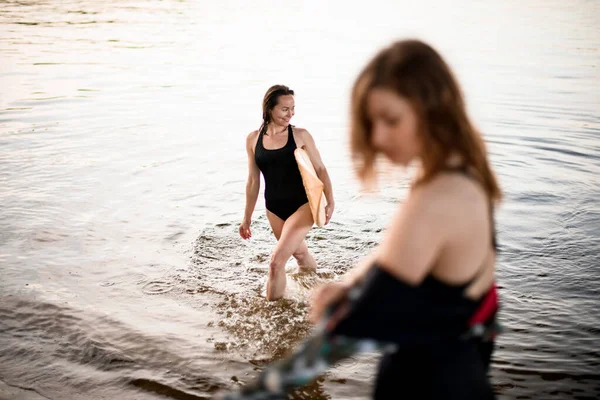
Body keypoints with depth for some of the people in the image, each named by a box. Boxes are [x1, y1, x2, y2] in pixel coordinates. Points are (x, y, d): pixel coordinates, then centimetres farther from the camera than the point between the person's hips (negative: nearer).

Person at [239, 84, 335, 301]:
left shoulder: (300, 135, -9)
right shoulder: (253, 139, -1)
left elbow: (320, 170, -2)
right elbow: (253, 181, 7)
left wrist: (330, 202, -8)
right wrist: (247, 217, 11)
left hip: (302, 206, -4)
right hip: (274, 209, 4)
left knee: (276, 261, -15)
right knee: (299, 253, 23)